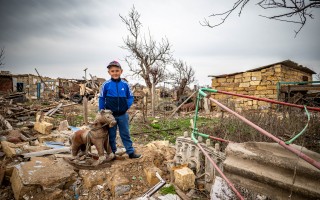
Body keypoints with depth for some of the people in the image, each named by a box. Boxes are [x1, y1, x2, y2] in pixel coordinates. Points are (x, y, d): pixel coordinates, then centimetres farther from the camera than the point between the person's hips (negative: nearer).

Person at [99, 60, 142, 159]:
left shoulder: (125, 84, -3)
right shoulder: (106, 85, -7)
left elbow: (130, 97, 5)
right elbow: (101, 99, 0)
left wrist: (127, 106, -8)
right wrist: (102, 111, -3)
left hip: (123, 115, 1)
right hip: (110, 115, -1)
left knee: (125, 134, 11)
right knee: (111, 135, 13)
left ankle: (131, 152, 19)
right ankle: (112, 153, 27)